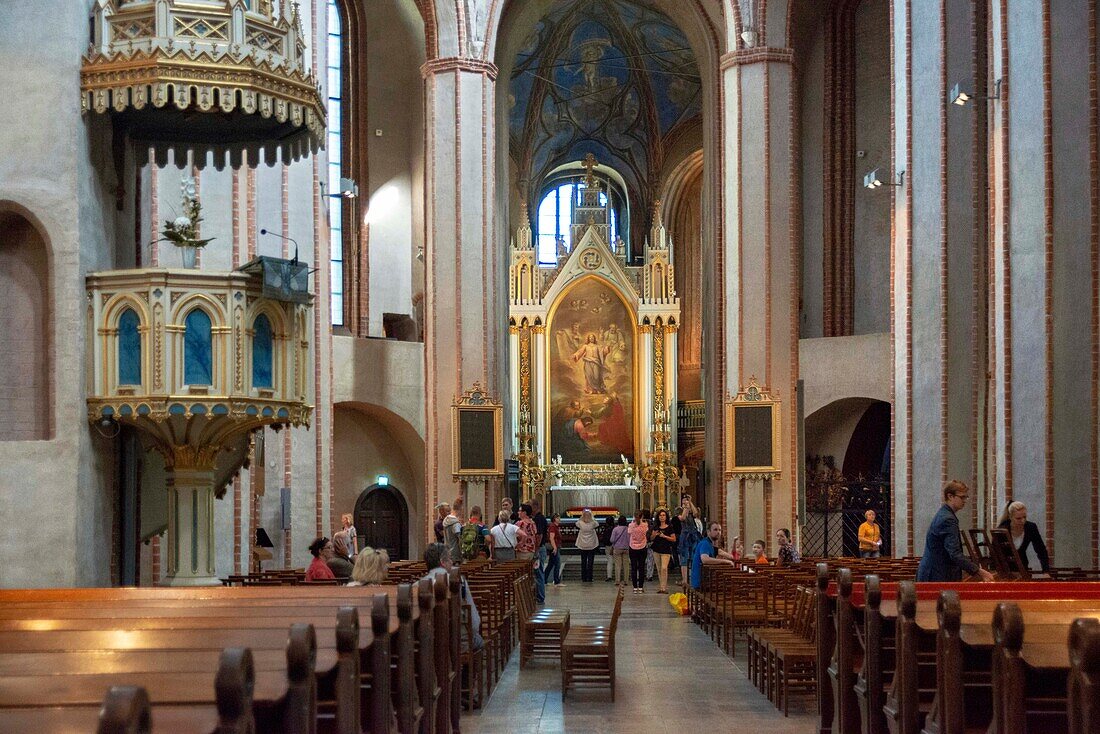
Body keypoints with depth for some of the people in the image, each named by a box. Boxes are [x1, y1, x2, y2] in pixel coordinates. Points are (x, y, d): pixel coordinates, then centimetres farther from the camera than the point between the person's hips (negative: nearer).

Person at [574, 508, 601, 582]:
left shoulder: (580, 523, -12)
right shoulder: (593, 523, -13)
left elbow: (577, 523, 13)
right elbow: (597, 525, 11)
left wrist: (582, 515, 9)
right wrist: (592, 517, 8)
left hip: (582, 546, 1)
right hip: (591, 545, -1)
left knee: (583, 562, 9)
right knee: (590, 562, 4)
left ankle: (584, 579, 9)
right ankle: (589, 579, 2)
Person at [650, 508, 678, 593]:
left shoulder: (670, 527, -3)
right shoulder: (656, 527, 11)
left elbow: (674, 539, -5)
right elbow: (652, 538, 15)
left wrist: (664, 536, -15)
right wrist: (655, 534, -6)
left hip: (666, 550, -5)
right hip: (656, 550, 5)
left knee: (664, 568, -17)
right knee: (659, 569, 8)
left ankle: (664, 588, -17)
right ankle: (660, 587, 15)